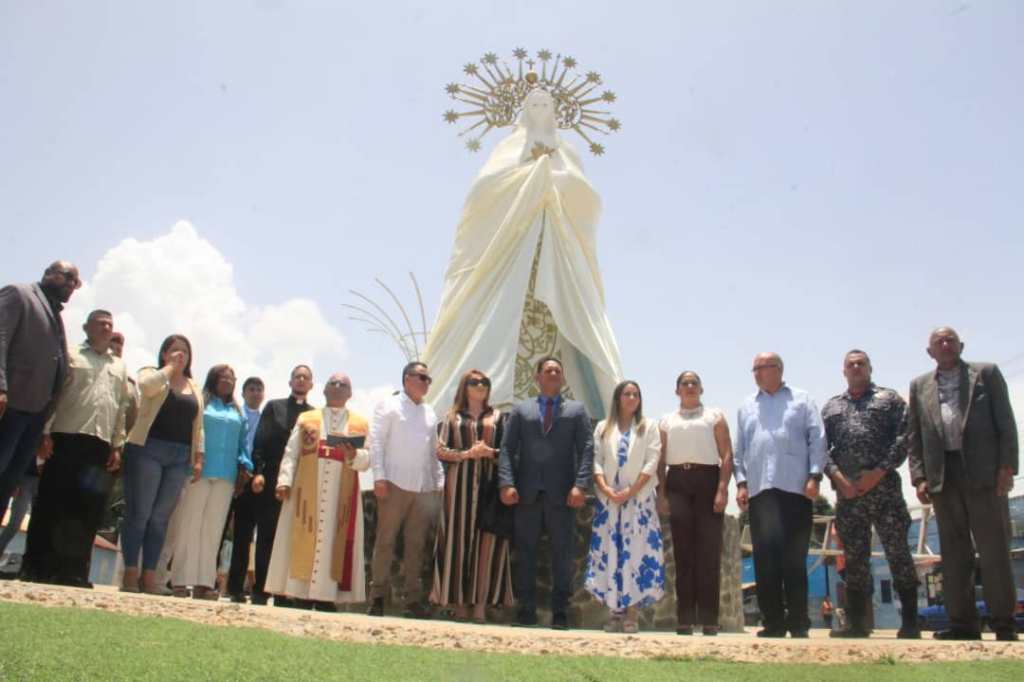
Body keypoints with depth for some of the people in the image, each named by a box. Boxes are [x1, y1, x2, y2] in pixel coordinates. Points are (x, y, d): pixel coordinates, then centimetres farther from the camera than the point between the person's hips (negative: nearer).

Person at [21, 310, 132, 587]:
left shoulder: (120, 367, 21)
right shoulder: (71, 356, 9)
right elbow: (51, 394, 1)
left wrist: (117, 446, 9)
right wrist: (45, 433, -9)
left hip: (101, 444, 4)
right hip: (66, 438, -3)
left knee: (89, 507, -1)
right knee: (52, 502, -4)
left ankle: (73, 570, 3)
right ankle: (36, 566, 2)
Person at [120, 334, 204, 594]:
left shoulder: (194, 388, 19)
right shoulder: (152, 374, 6)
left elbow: (198, 426, 17)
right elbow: (146, 387, -20)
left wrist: (198, 458, 9)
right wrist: (169, 367, -8)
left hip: (180, 456, 4)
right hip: (147, 449, -4)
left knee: (161, 517, 3)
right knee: (139, 513, -5)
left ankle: (150, 575, 4)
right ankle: (130, 573, -1)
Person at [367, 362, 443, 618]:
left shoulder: (430, 412, 19)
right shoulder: (389, 406, 3)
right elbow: (376, 441, -4)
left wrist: (440, 481, 10)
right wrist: (379, 477, -12)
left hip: (424, 488, 5)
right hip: (395, 484, -5)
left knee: (416, 544, 7)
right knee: (385, 541, -1)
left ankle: (413, 599, 12)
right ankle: (378, 597, 6)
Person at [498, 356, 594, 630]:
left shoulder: (577, 410, 12)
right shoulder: (521, 410, 14)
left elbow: (586, 449, 2)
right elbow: (507, 449, 6)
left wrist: (580, 485, -11)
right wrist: (507, 483, -8)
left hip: (562, 494, -1)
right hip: (527, 492, 1)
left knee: (562, 553, 2)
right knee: (525, 552, 5)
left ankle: (560, 612, 9)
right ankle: (526, 610, 13)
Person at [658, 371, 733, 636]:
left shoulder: (715, 416, 13)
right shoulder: (667, 420, 20)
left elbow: (727, 455, 3)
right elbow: (661, 459, 14)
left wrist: (722, 489, -9)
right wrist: (662, 493, 3)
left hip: (707, 479, -2)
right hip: (677, 481, 2)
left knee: (709, 552, -4)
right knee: (683, 552, 0)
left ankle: (709, 619, 1)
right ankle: (684, 619, 3)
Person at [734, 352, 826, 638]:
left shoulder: (801, 400, 9)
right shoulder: (746, 407, 17)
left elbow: (817, 440, 2)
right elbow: (739, 449, 15)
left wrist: (814, 476, -8)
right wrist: (741, 482, 5)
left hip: (795, 488, -2)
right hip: (759, 490, 3)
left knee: (794, 558, 1)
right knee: (765, 555, -1)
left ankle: (797, 623, 9)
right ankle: (773, 622, 6)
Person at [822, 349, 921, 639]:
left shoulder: (889, 398, 9)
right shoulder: (831, 407, 17)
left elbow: (903, 437, -3)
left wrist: (879, 472, -12)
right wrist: (837, 477, -7)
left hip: (884, 487, -3)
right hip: (846, 491, 3)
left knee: (898, 552, -3)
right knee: (854, 557, 6)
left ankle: (910, 622, 4)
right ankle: (857, 622, 11)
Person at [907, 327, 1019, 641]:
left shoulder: (987, 373, 8)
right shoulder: (919, 386, 15)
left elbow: (1006, 423, 2)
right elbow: (913, 436, 11)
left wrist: (1007, 466, -8)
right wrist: (919, 477, 0)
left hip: (983, 472, -2)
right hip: (942, 476, 3)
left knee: (994, 549, -1)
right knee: (954, 553, 4)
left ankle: (1003, 623, 5)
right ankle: (963, 622, 9)